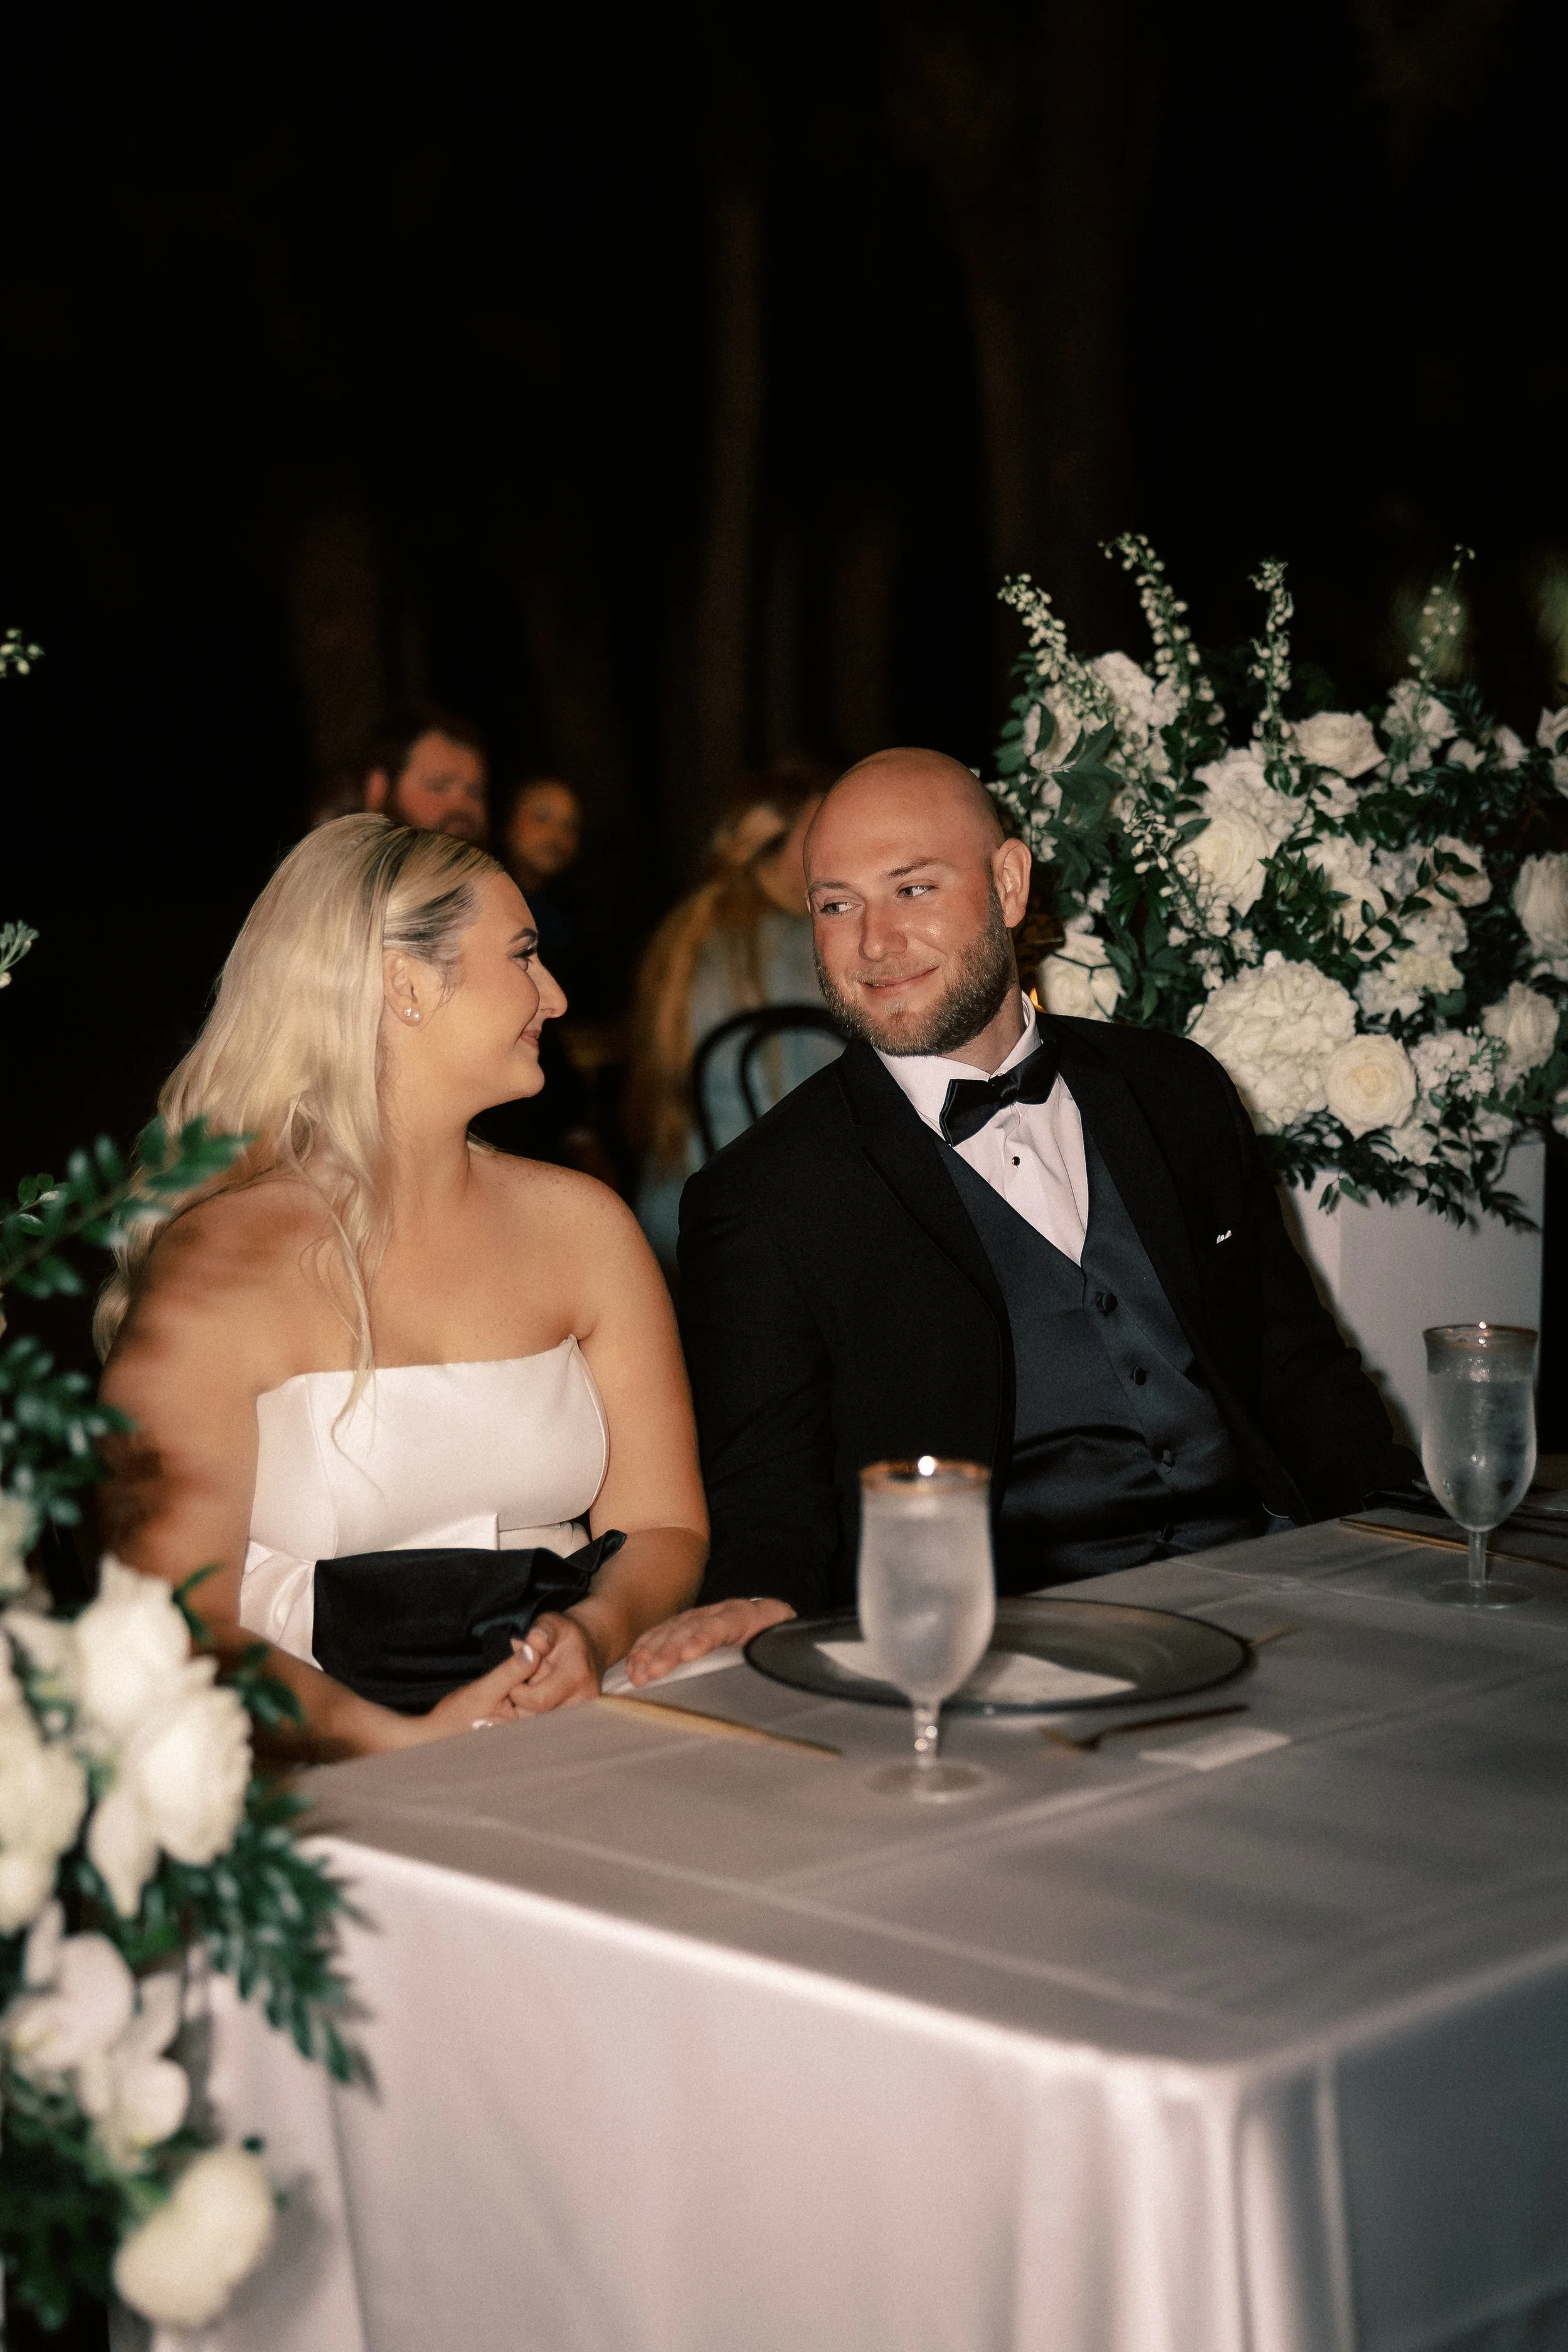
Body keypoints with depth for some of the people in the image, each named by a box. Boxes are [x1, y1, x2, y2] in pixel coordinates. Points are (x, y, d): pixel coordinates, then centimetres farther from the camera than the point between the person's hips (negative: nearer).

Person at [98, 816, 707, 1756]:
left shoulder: (581, 1223, 13)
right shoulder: (215, 1266, -4)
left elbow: (661, 1527, 14)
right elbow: (175, 1617, -9)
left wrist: (593, 1634, -9)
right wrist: (408, 1745, -23)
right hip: (330, 1789, -4)